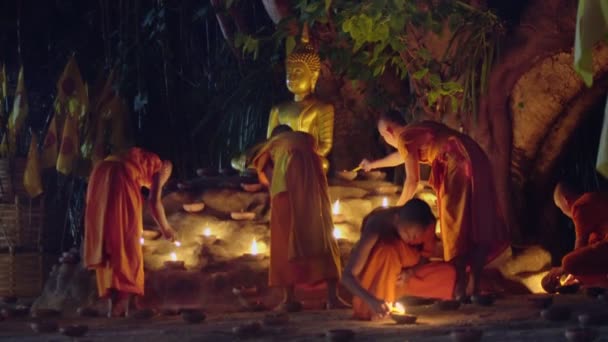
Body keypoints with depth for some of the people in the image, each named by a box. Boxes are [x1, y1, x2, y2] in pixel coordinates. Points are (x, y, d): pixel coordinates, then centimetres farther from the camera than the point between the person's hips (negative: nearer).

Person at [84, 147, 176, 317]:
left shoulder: (136, 158, 39)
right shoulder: (162, 166, 19)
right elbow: (154, 201, 10)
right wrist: (165, 227, 26)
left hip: (100, 174, 7)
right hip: (120, 178, -6)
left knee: (107, 239, 9)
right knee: (126, 242, -3)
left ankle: (113, 303, 8)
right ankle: (121, 303, -9)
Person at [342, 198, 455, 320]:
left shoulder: (427, 223, -24)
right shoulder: (377, 225, -36)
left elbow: (426, 255, -3)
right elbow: (347, 276, -39)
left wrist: (411, 272, -24)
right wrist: (371, 300, -55)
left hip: (403, 274, 5)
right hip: (375, 276, -5)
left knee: (448, 273, -18)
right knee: (389, 250, -36)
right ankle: (376, 311, -27)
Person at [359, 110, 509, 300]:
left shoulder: (405, 137, 0)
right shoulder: (419, 130, 27)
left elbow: (412, 180, -5)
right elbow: (403, 155, 49)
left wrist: (397, 207, 11)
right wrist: (373, 165, 65)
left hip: (459, 164, -9)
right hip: (477, 161, 9)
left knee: (457, 227, -5)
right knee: (475, 227, 8)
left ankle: (460, 292, -8)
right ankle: (476, 289, 10)